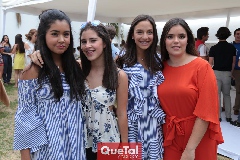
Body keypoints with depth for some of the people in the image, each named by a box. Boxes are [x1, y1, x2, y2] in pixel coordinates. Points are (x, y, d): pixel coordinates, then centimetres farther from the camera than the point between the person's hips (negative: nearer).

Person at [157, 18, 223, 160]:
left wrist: (190, 148, -17)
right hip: (170, 137, 4)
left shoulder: (202, 67, -13)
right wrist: (164, 136, -1)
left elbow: (206, 111, -17)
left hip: (199, 140, -3)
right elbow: (160, 106, 6)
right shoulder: (161, 68, -1)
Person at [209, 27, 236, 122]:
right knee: (227, 95, 14)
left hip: (216, 72, -2)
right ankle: (228, 116, 17)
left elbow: (210, 63, -6)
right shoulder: (232, 48, 1)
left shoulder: (213, 48, -7)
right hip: (227, 73, 3)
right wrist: (231, 72, 17)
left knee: (217, 95, 4)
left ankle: (218, 116, 7)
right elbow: (233, 62, 5)